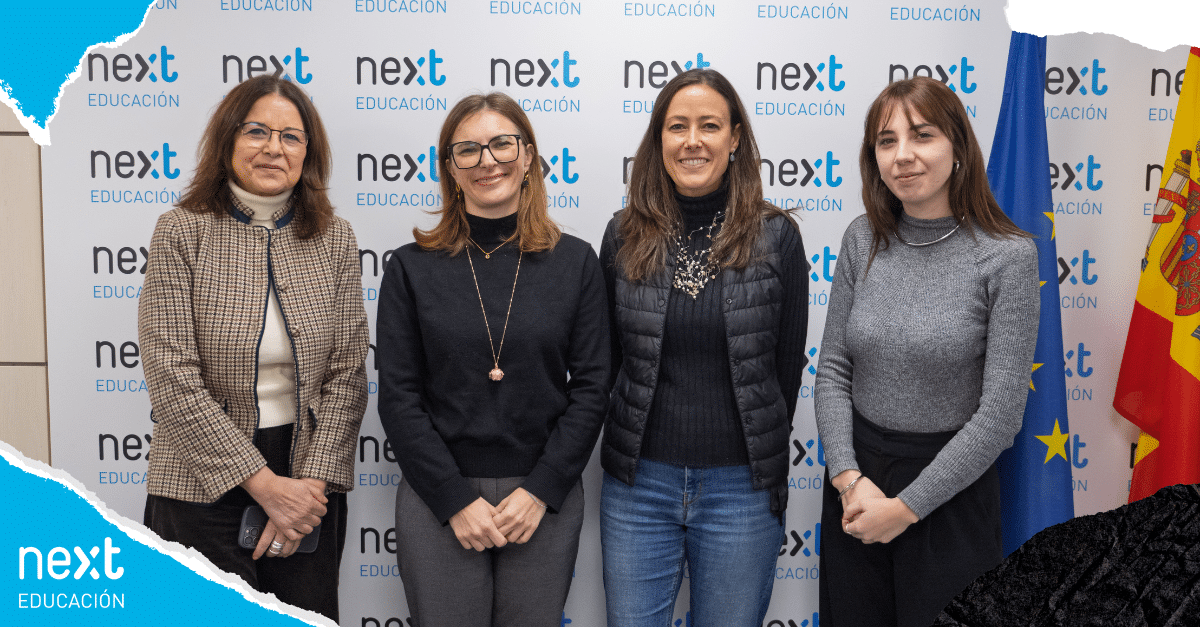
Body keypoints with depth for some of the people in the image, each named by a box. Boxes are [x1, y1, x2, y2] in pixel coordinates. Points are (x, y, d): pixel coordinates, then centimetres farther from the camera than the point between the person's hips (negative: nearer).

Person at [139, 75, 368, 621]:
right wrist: (264, 484, -14)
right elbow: (173, 379, -12)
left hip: (310, 481, 3)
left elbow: (347, 373, 0)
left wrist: (312, 483, -10)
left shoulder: (335, 239, 2)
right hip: (204, 486, -2)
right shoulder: (181, 233, -5)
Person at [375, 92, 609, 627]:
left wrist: (541, 490, -8)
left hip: (545, 499, 1)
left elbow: (590, 387, 0)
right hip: (437, 499, 0)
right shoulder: (412, 267, 0)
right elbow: (398, 398, -2)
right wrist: (455, 499, -9)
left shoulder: (575, 261, 2)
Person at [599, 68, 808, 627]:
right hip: (638, 483, 1)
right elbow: (605, 361, 8)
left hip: (741, 488, -1)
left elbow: (787, 363, 3)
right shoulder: (624, 235, 0)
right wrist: (627, 449, 10)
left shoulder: (775, 236, -4)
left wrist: (764, 458, 9)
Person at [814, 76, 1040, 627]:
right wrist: (848, 478, -11)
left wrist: (906, 506, -13)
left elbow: (1000, 413, -14)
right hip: (856, 474, 4)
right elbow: (832, 370, 1)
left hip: (951, 485, -3)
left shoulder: (1008, 255, -12)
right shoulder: (863, 240, -1)